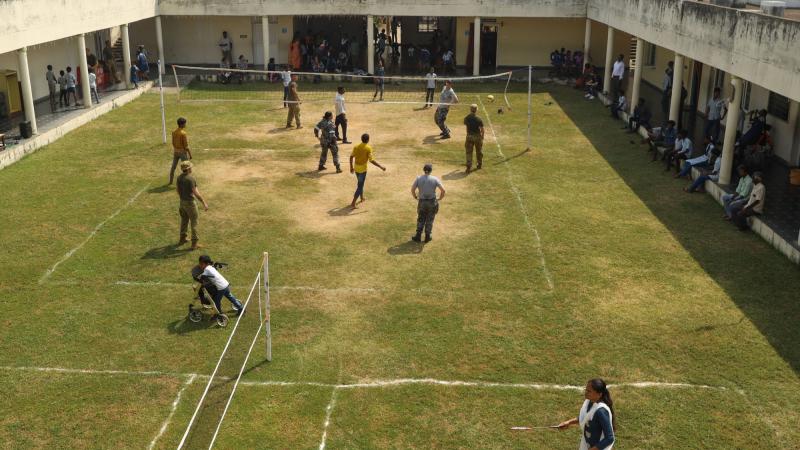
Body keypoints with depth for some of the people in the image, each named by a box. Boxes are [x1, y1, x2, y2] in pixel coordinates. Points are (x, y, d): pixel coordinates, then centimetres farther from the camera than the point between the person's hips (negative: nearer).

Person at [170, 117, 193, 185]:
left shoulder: (174, 132, 0)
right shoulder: (183, 133, -21)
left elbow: (173, 143, 9)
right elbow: (186, 146, -20)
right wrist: (190, 154, -12)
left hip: (175, 151, 7)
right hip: (183, 151, -7)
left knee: (173, 166, 17)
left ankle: (170, 181, 26)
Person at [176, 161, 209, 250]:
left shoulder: (179, 177, 1)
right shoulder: (190, 179, -26)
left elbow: (177, 188, 16)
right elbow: (196, 193, -27)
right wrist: (204, 203, -21)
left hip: (182, 202, 8)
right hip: (190, 203, -8)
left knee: (184, 220, 24)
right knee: (194, 222, 2)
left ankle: (182, 239, 35)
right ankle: (194, 243, 5)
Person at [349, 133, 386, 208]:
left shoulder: (356, 147, 1)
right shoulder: (368, 148, -15)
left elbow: (351, 157, 4)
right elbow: (371, 160, -20)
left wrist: (351, 167, 17)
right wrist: (381, 167, -14)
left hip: (356, 168, 6)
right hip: (362, 168, -6)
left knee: (360, 183, 26)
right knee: (360, 186, -1)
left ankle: (362, 198, 43)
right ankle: (353, 203, -8)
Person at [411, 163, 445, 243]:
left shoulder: (418, 178, -7)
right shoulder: (435, 179, -10)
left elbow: (412, 189, -9)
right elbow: (443, 190, -14)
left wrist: (415, 197, 9)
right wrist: (440, 198, 3)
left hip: (422, 202, 1)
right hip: (432, 202, -1)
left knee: (421, 220, 17)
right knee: (429, 220, 14)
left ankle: (418, 236, 18)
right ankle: (427, 237, 21)